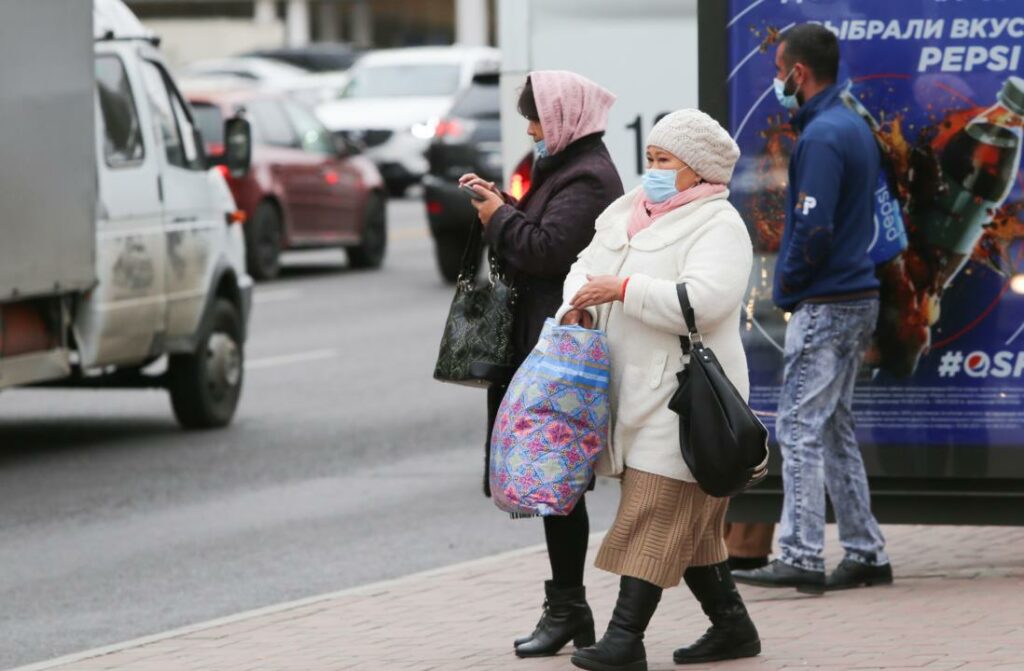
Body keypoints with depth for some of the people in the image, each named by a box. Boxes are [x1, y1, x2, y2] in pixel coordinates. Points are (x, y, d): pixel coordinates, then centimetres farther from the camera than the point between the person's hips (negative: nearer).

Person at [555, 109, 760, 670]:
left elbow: (701, 302, -23)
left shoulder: (718, 226, -9)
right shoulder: (628, 211, 16)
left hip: (683, 392, -8)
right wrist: (579, 306, -6)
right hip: (635, 392, 8)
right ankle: (731, 625, 22)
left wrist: (623, 289, -22)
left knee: (656, 514, -11)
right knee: (685, 523, 13)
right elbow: (588, 265, 16)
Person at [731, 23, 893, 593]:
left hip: (825, 305, -10)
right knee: (836, 430, 14)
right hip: (858, 296, 10)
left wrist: (787, 288, -7)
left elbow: (814, 230, -22)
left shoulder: (821, 138, -16)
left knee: (801, 429, -10)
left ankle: (802, 558, -13)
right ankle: (866, 554, 16)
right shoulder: (855, 127, 15)